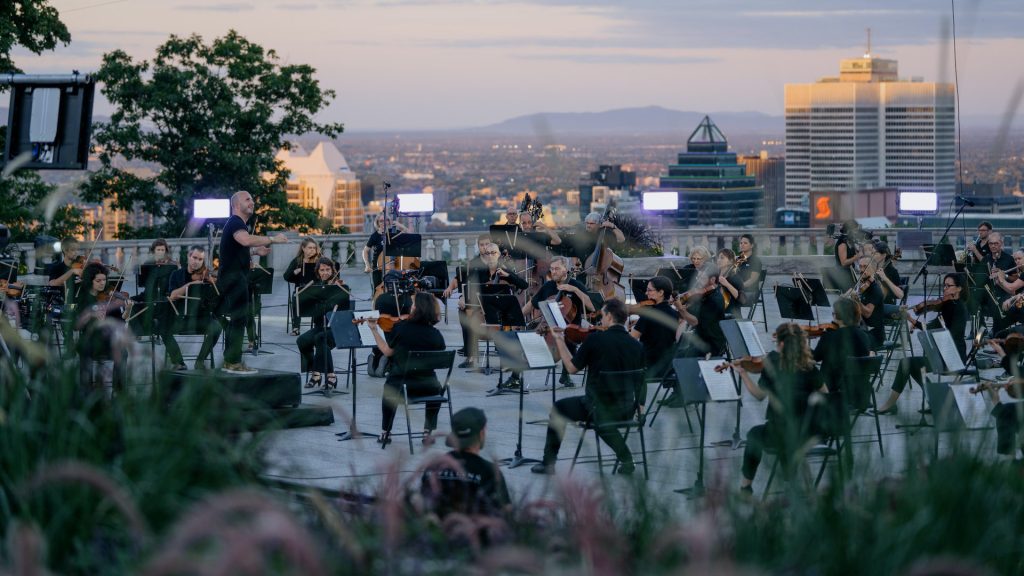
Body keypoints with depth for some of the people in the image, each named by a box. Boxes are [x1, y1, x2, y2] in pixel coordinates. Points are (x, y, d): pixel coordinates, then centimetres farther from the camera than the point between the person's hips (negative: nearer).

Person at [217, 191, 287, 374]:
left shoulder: (237, 224, 20)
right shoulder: (235, 223, -15)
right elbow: (246, 240, -36)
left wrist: (255, 251, 15)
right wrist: (272, 239, -29)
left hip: (234, 278, 11)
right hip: (234, 278, -11)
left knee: (236, 319, 13)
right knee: (239, 318, -11)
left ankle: (229, 361, 17)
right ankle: (234, 363, -12)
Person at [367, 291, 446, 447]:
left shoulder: (400, 328, -11)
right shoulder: (435, 335, -7)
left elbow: (387, 351, 2)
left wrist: (374, 330, 12)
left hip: (400, 386, -1)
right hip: (427, 387, 1)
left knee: (389, 388, 37)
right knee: (436, 389, 37)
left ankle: (385, 433, 35)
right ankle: (428, 432, 28)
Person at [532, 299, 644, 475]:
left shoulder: (595, 339, -14)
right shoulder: (636, 345, -2)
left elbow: (572, 368, -3)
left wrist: (560, 341, 9)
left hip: (599, 408, -4)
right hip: (627, 410, 4)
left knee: (559, 409, 21)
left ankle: (548, 462, 24)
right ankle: (626, 459, 28)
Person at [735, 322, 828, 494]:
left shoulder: (772, 365, -11)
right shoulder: (809, 369, -5)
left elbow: (759, 395, 1)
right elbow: (825, 395, 6)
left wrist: (742, 373, 10)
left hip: (779, 433, -2)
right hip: (809, 433, 2)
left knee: (755, 434, 30)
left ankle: (746, 484, 39)